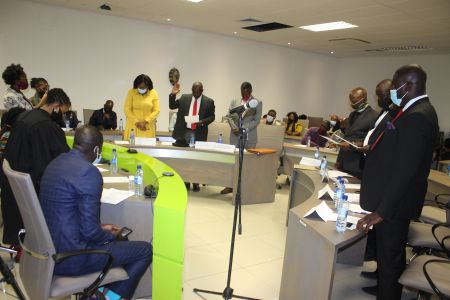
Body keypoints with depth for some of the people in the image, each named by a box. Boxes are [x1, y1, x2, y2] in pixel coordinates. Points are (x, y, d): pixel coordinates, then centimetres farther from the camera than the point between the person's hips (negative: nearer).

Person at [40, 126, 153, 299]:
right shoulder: (89, 172, -21)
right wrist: (111, 236, -2)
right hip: (69, 256, -9)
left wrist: (101, 228, 15)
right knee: (145, 250, 1)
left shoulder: (56, 163, 6)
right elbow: (90, 231, -23)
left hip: (49, 248, 9)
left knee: (110, 237, 28)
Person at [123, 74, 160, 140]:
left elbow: (156, 110, -3)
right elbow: (127, 109, -2)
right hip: (133, 126, 0)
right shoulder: (131, 92, 0)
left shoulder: (153, 93, 0)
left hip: (148, 127, 0)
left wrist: (145, 122, -13)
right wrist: (136, 122, -10)